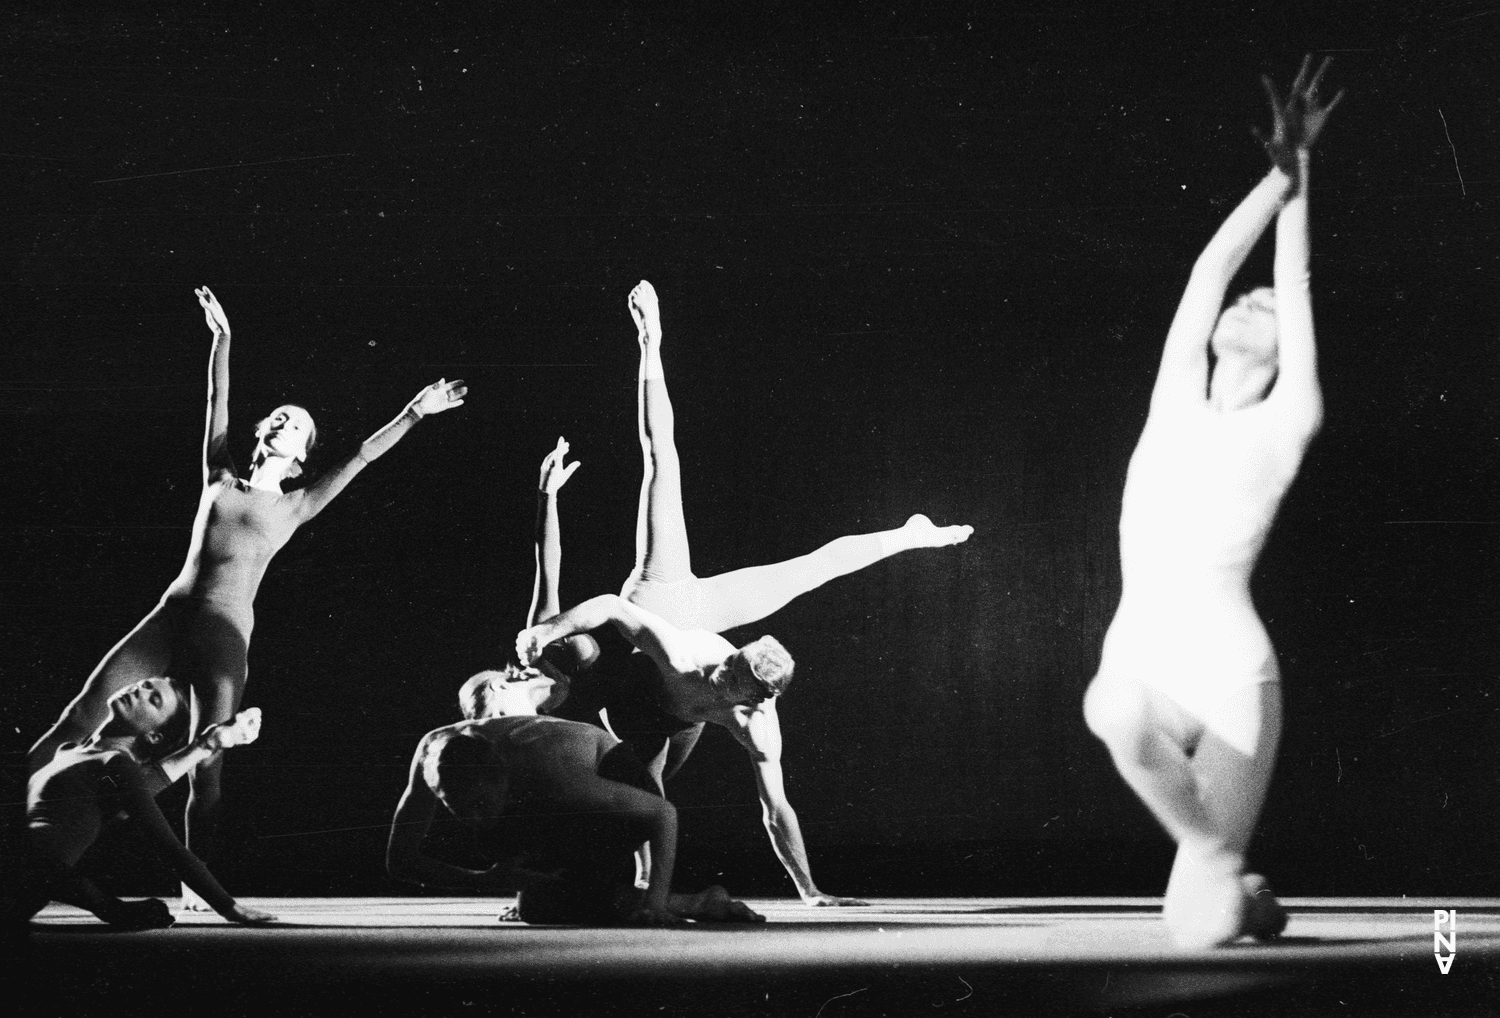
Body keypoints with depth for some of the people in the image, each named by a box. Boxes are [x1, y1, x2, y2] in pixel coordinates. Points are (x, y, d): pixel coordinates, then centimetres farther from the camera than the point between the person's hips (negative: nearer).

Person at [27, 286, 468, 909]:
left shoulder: (296, 506, 13)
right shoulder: (219, 479, 17)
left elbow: (363, 455, 9)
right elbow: (217, 408, 16)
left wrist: (415, 413, 6)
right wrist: (221, 339, 14)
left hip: (226, 631, -2)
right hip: (170, 616, 2)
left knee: (206, 765, -5)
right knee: (79, 722, -10)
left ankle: (194, 886, 0)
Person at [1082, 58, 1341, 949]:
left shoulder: (1287, 424, 5)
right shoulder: (1178, 398, 15)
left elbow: (1297, 291, 7)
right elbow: (1213, 265, 12)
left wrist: (1301, 179, 15)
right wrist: (1282, 169, 15)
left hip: (1227, 673, -3)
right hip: (1142, 667, 3)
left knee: (1198, 930, -17)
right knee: (1116, 712, -38)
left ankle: (1236, 889, 26)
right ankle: (1216, 858, -5)